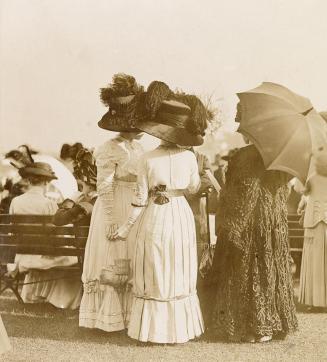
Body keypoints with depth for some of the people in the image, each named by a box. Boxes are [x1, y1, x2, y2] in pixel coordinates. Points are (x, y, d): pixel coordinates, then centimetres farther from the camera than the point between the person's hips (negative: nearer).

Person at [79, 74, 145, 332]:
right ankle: (109, 317, 10)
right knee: (113, 261, 0)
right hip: (116, 211, -7)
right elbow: (104, 188, -15)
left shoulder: (138, 148, 9)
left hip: (137, 210, 7)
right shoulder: (109, 150, -13)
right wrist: (111, 220, -17)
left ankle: (129, 311, 20)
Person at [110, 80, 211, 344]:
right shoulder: (189, 157, -7)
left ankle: (155, 330, 14)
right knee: (180, 275, 15)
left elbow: (141, 199, -9)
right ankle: (180, 329, 22)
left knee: (155, 275, 9)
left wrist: (127, 227, 1)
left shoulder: (148, 159, -13)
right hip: (182, 216, 2)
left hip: (156, 218, -2)